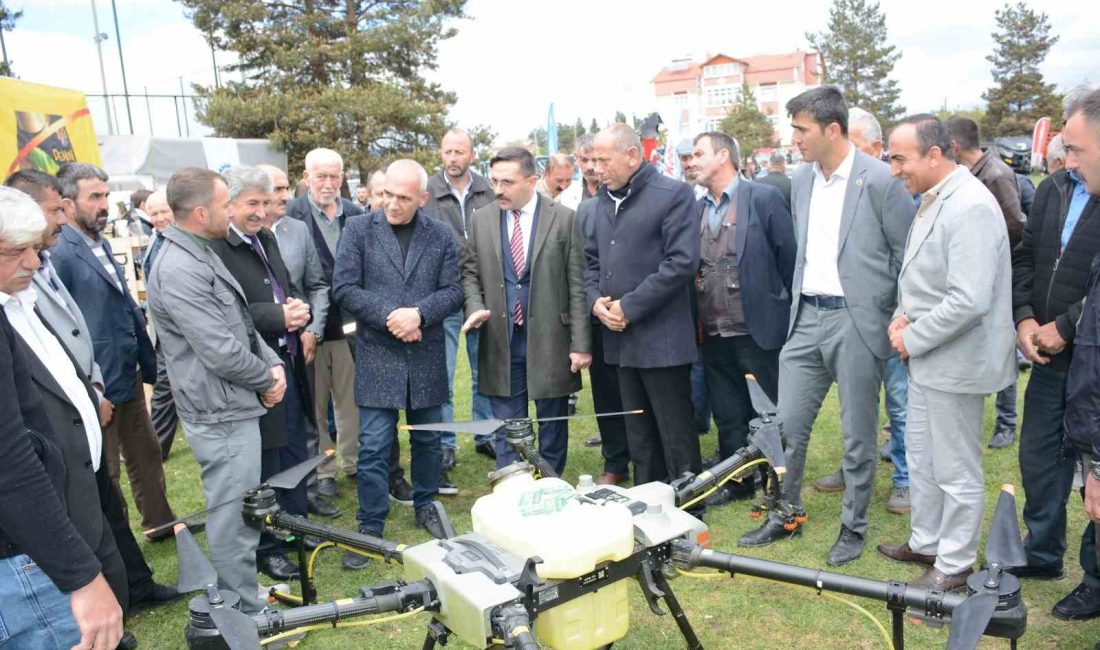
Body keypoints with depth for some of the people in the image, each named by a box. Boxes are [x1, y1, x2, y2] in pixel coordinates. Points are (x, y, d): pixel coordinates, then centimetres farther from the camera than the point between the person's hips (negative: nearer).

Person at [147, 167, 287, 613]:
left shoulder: (200, 255, 11)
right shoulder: (180, 270, -22)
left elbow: (242, 323, 15)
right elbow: (222, 353, -24)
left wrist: (273, 363, 0)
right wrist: (267, 380, -8)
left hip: (233, 407, 10)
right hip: (221, 414, -10)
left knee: (235, 511, 22)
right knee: (234, 518, 2)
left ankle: (244, 592, 38)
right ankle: (247, 614, 16)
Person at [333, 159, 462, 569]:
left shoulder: (441, 236, 3)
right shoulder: (359, 230, -1)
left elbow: (452, 291, -1)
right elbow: (345, 288, -6)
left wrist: (418, 314, -18)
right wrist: (390, 317, -15)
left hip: (426, 355, 2)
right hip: (377, 355, -2)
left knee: (428, 439, 15)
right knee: (373, 447, 1)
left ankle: (426, 506, 35)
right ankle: (370, 527, 14)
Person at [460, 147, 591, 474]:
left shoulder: (565, 218, -4)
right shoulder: (481, 219, 4)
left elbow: (577, 285, -4)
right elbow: (470, 273, 13)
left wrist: (581, 343, -7)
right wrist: (476, 307, -8)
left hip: (550, 341, -2)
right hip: (500, 343, 2)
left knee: (553, 428, 11)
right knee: (507, 432, 8)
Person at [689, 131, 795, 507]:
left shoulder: (764, 198, -6)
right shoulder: (696, 210, 10)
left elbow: (789, 257, -6)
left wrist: (786, 314, -4)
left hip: (758, 329, -5)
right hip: (712, 334, 5)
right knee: (728, 415, 14)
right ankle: (736, 483, 30)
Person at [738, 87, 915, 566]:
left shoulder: (880, 180, -11)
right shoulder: (801, 179, 9)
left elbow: (909, 255, -7)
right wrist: (800, 300, 15)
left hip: (857, 320, -5)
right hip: (806, 316, 6)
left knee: (858, 434, 8)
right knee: (787, 424, 8)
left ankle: (853, 527, 25)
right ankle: (786, 514, 26)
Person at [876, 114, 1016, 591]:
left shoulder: (970, 207, -22)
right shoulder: (931, 200, 8)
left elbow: (969, 301, -28)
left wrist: (913, 337, -16)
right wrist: (903, 315, 1)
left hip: (956, 361, -9)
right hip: (926, 356, 10)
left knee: (957, 471, 6)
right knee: (921, 458, 21)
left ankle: (954, 565, 22)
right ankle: (925, 543, 38)